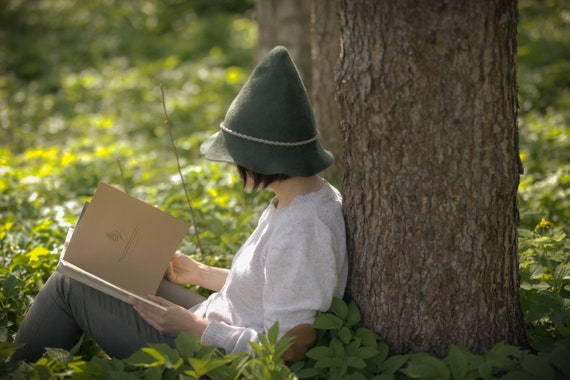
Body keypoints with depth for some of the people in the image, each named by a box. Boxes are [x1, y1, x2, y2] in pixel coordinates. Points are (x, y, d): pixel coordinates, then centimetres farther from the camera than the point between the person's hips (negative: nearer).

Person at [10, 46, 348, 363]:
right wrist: (200, 274, 11)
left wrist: (192, 326, -23)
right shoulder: (309, 196, 1)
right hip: (214, 328, 10)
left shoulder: (300, 231, -29)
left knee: (68, 284, 2)